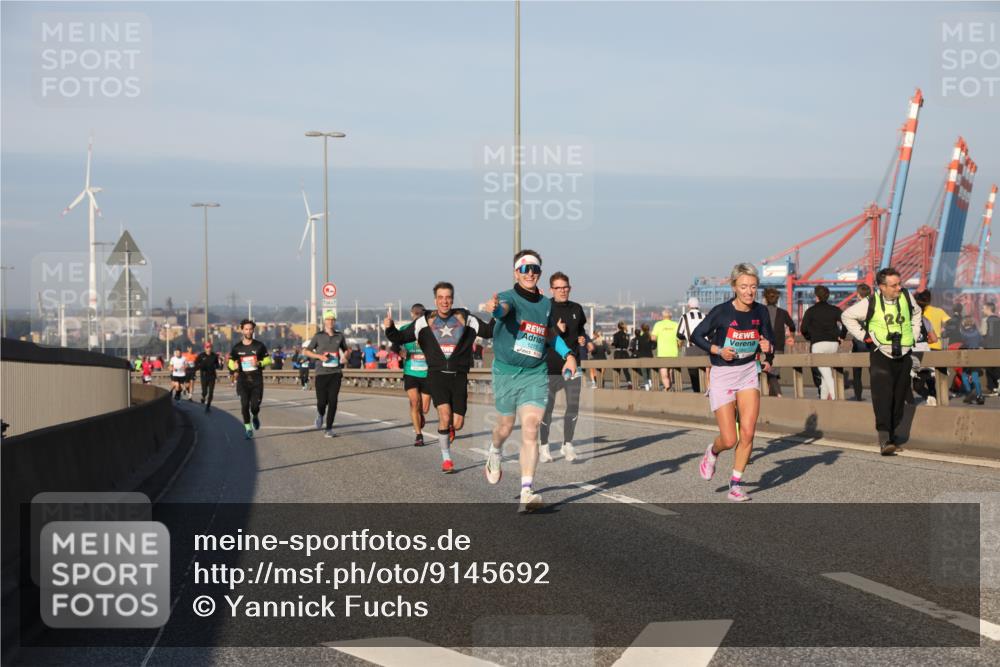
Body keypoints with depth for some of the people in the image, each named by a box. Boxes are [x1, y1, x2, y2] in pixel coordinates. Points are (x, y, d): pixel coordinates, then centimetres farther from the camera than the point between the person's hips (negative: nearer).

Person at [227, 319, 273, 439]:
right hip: (243, 379, 1)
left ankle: (255, 417, 29)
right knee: (245, 405, -8)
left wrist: (259, 363, -13)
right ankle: (248, 428, 5)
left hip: (256, 379, 0)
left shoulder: (259, 346, 4)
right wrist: (234, 366, -11)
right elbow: (231, 362, 13)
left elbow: (267, 360, 8)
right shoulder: (237, 347, 6)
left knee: (255, 405, -6)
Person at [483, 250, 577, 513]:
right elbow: (503, 309, -36)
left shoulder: (546, 304, 7)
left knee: (531, 430, -11)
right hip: (506, 372, -2)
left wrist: (568, 354, 10)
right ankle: (494, 454, 50)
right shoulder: (508, 298, -10)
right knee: (506, 427, 14)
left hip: (536, 374, 2)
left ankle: (527, 491, -15)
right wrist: (494, 307, -61)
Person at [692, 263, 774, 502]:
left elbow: (770, 339, 9)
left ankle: (736, 483, 9)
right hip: (722, 376, -3)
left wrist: (768, 348, -14)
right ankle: (713, 452, 30)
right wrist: (718, 350, -19)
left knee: (747, 433, -8)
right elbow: (696, 336, -5)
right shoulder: (721, 312, -15)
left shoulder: (761, 312, -3)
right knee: (729, 440, -6)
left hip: (749, 373, 3)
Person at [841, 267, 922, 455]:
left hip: (903, 356, 4)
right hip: (881, 356, -4)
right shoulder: (870, 303, -11)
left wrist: (914, 334, 14)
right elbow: (847, 316, 3)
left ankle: (892, 433, 23)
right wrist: (863, 336, -2)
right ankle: (884, 439, -24)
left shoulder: (906, 297, 0)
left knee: (899, 398, 8)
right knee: (883, 396, -18)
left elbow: (916, 313, 23)